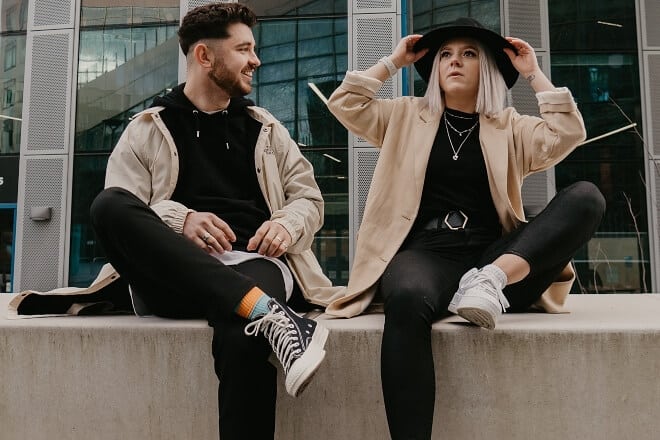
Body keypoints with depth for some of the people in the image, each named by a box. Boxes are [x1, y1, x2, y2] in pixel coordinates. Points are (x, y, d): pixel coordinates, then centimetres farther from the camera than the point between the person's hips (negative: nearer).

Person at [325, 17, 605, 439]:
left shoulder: (509, 126, 20)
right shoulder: (407, 116, 20)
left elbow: (567, 135, 4)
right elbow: (345, 104, 11)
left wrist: (534, 74, 10)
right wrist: (393, 62, 16)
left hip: (492, 255, 2)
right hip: (425, 253, -2)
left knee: (586, 197, -19)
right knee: (408, 299, -40)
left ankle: (493, 279, -35)